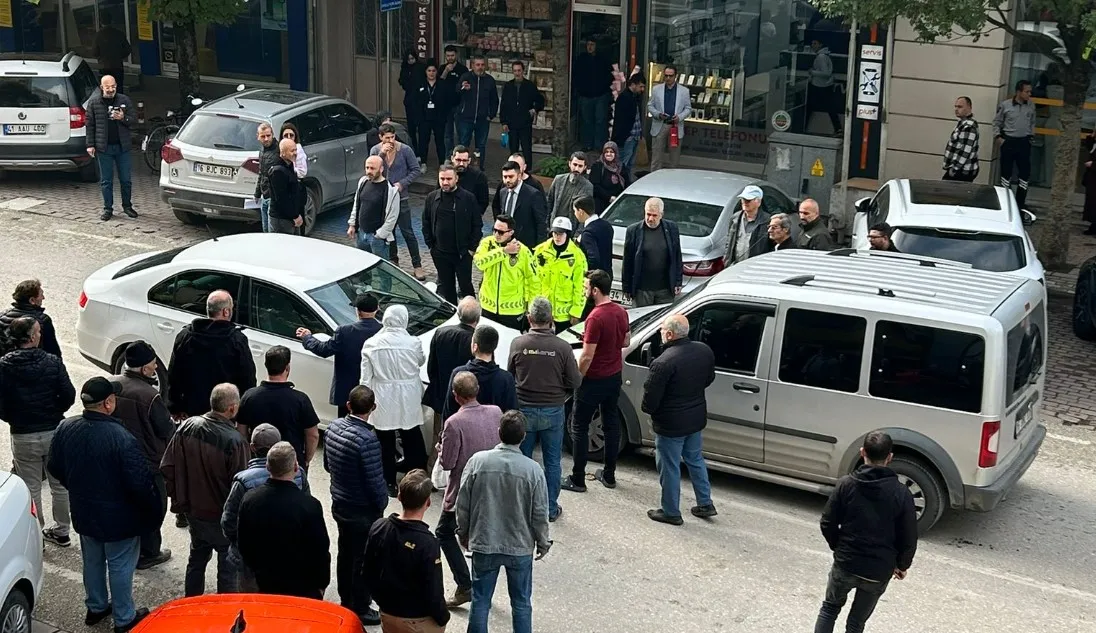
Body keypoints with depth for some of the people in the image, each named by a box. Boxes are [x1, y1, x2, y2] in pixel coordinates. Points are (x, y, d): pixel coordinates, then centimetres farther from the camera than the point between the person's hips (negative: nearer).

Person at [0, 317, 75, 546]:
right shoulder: (52, 362, -10)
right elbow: (68, 395, -10)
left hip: (23, 436, -1)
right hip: (54, 432, 1)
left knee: (31, 489, 11)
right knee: (60, 485, 17)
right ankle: (61, 531, 28)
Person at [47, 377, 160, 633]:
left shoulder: (66, 429, -12)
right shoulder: (121, 438, -32)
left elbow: (54, 468, 4)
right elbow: (140, 482, -28)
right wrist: (154, 510, -10)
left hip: (83, 512, 6)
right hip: (117, 516, -6)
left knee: (92, 561, 26)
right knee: (120, 566, 13)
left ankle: (96, 607, 44)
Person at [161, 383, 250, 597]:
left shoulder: (187, 427, -10)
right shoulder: (234, 441, -27)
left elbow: (167, 467, -2)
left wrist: (179, 498, 11)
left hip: (193, 511, 6)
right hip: (223, 517, -6)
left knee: (197, 558, 26)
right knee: (228, 567, 12)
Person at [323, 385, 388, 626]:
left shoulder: (334, 427, -4)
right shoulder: (367, 439, -28)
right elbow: (376, 481, -23)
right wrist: (382, 504, -5)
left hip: (339, 504, 7)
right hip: (363, 511, -7)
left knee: (345, 554, 21)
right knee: (363, 560, 9)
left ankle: (346, 602, 37)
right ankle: (360, 610, 21)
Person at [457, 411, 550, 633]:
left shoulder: (477, 461, -11)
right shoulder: (533, 469, -14)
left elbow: (463, 504, -4)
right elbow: (540, 514, -8)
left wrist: (463, 533, 12)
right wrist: (542, 543, 8)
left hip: (483, 545, 1)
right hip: (520, 548, -1)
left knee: (480, 601, 14)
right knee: (521, 603, 15)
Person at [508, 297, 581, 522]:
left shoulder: (518, 344, -13)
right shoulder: (562, 347, -15)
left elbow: (510, 376, 1)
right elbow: (575, 381, -8)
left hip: (524, 409, 1)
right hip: (553, 411, 0)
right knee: (552, 462, 14)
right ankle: (551, 508, 22)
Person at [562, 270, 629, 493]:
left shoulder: (595, 318, -25)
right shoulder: (621, 312, 0)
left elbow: (587, 357, -23)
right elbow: (626, 342, 14)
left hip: (594, 380, -8)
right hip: (615, 376, 8)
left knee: (579, 428, 3)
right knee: (611, 424, 16)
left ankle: (577, 480, 8)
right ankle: (609, 475, 26)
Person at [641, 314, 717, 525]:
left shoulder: (663, 363, -28)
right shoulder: (704, 351, -6)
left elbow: (650, 399, -22)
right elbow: (709, 379, 11)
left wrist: (647, 409, -1)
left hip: (671, 425, -7)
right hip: (697, 419, 7)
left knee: (669, 468, 10)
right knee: (695, 460, 25)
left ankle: (670, 512, 24)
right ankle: (705, 504, 33)